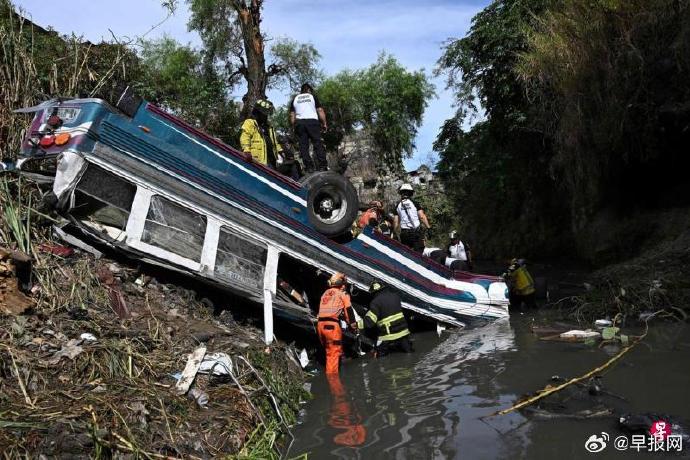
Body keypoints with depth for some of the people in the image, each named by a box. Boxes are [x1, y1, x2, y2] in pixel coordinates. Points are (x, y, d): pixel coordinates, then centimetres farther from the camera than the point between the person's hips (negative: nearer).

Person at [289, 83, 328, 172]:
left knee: (303, 146, 1)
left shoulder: (295, 99, 17)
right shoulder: (312, 96, 11)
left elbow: (292, 115, 11)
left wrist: (293, 126, 15)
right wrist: (324, 123, 6)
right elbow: (320, 110, 3)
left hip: (299, 123, 2)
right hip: (312, 121, -2)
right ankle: (322, 166, -12)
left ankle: (309, 167, -7)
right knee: (318, 144, -4)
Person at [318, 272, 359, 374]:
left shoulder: (325, 293, 25)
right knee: (334, 353, -3)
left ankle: (329, 374, 29)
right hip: (332, 325, -7)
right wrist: (354, 327, 5)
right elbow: (348, 311, -1)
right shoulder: (343, 294, 6)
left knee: (329, 352, 20)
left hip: (321, 324, 7)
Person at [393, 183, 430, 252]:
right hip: (417, 231, -2)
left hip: (404, 232, 2)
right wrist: (428, 227, -2)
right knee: (418, 252, 1)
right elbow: (422, 217, -9)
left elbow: (396, 222, 5)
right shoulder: (414, 203, -3)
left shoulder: (398, 206, 5)